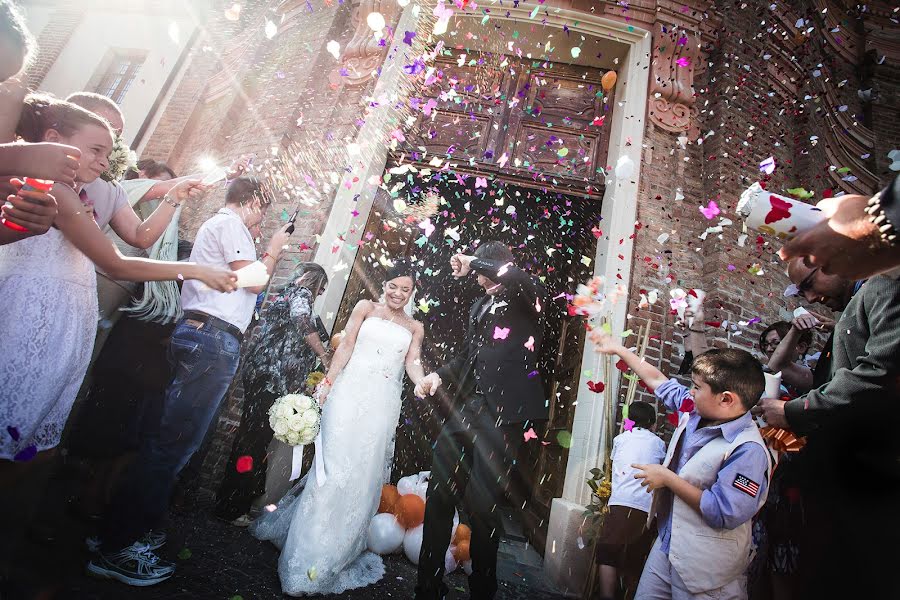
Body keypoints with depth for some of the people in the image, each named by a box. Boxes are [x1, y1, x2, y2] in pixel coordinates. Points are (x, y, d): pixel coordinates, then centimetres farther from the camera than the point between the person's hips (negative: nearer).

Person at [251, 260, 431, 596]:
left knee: (365, 474, 4)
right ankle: (309, 554, 9)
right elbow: (346, 346, 4)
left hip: (383, 404, 2)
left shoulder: (415, 327, 14)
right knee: (335, 464, -4)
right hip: (350, 393, -2)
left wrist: (423, 384, -17)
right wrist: (328, 382, -5)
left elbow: (413, 363, 4)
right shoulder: (366, 308, 9)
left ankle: (338, 553, 21)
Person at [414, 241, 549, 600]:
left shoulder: (528, 300, 1)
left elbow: (521, 279, -25)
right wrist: (440, 375, 9)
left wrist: (473, 263, -12)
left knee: (481, 506, -2)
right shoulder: (479, 305, 21)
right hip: (466, 409, 7)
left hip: (503, 413, -7)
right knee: (438, 496, 8)